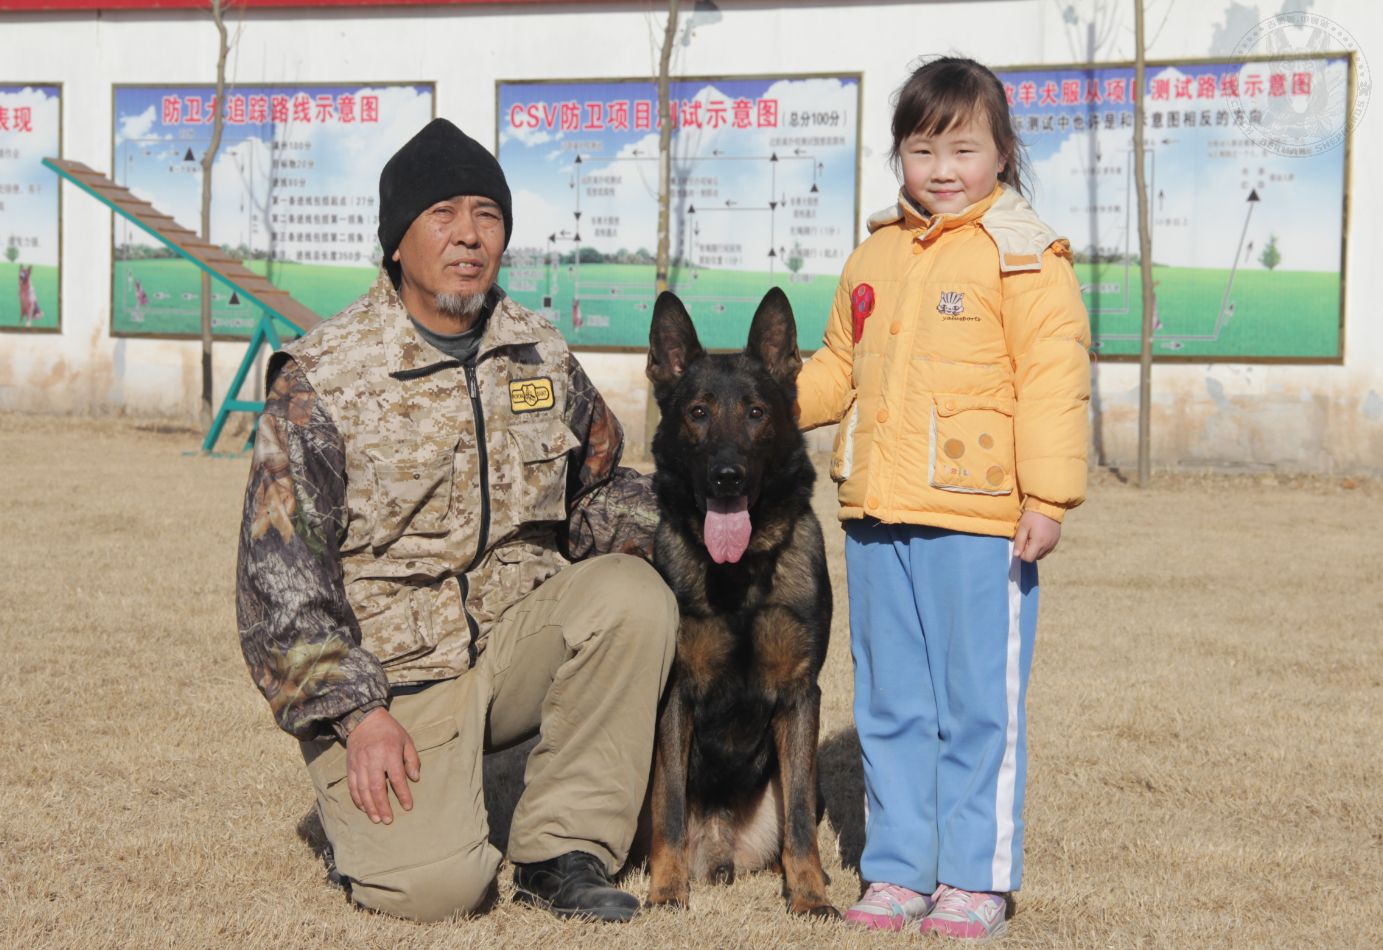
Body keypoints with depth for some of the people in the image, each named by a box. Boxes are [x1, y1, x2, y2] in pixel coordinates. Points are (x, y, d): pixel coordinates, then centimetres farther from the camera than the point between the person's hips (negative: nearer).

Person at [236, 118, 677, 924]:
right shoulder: (324, 379, -10)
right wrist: (357, 712, -16)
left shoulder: (542, 354, 5)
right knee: (436, 886, -24)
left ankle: (561, 849, -12)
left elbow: (603, 481, 19)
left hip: (518, 638, 5)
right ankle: (368, 800, 13)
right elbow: (279, 572, -10)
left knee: (632, 595, -25)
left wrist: (635, 526, -6)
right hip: (389, 671, -5)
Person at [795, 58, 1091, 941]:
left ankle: (977, 880, 11)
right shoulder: (876, 254, 14)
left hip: (978, 521, -6)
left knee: (979, 708, 1)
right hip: (878, 518, 6)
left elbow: (1052, 380, -10)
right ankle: (899, 869, 22)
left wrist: (1048, 497, -15)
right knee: (891, 707, 12)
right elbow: (842, 367, 25)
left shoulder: (1023, 253, -6)